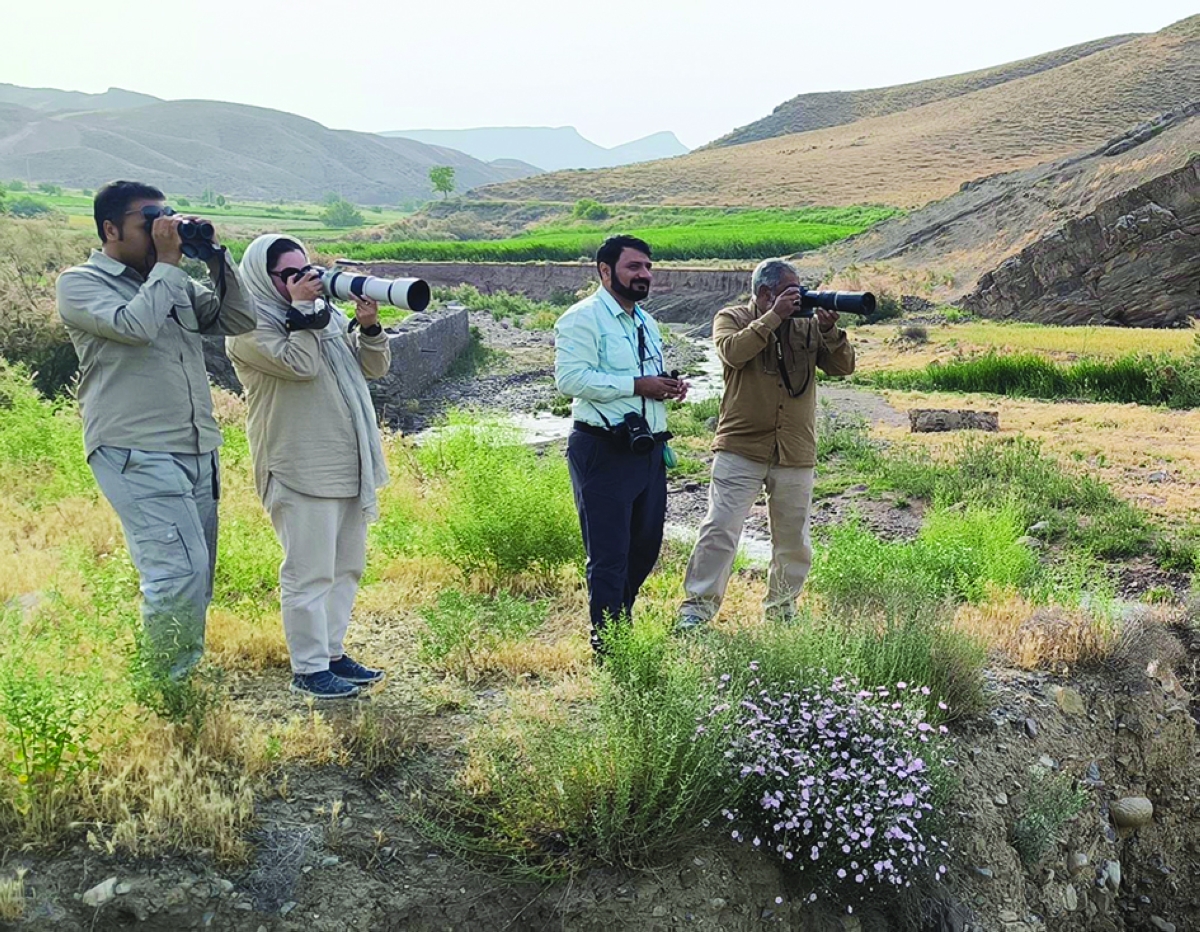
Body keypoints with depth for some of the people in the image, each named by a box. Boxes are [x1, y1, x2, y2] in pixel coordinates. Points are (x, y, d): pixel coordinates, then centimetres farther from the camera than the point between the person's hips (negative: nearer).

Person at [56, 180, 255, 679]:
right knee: (181, 569, -16)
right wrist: (167, 262, -7)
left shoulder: (177, 284, 19)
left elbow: (238, 320, 12)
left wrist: (215, 256, 3)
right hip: (137, 456, -7)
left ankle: (185, 677, 19)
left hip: (198, 452, 7)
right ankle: (167, 688, -4)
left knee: (196, 578, 8)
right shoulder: (80, 283, 2)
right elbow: (135, 326, -17)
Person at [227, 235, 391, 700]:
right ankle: (308, 668, 6)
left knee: (346, 567, 14)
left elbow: (375, 368, 14)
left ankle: (331, 651, 26)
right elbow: (301, 364, -22)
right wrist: (300, 309, -13)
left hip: (351, 466, 8)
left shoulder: (327, 312, 16)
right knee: (310, 573, -4)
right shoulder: (250, 327, -6)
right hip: (302, 472, -8)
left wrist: (369, 327, -4)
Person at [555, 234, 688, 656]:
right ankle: (607, 645, 10)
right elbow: (571, 377, -21)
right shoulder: (583, 318, -9)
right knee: (610, 555, -2)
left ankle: (621, 622, 36)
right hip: (604, 452, -9)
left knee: (646, 546, 17)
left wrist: (670, 386, 8)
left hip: (649, 450, 9)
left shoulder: (647, 322, 20)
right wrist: (637, 385, -22)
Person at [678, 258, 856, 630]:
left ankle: (782, 608, 28)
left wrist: (830, 330, -12)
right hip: (741, 449, -4)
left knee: (793, 537, 12)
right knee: (721, 528, -7)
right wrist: (774, 317, -18)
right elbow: (732, 352, -19)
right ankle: (698, 606, 2)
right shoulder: (731, 318, 2)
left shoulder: (808, 324, 10)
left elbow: (843, 367, 5)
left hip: (796, 454, 4)